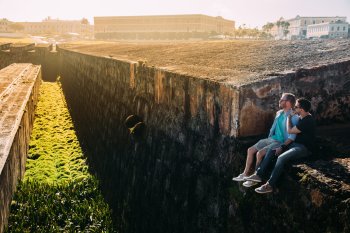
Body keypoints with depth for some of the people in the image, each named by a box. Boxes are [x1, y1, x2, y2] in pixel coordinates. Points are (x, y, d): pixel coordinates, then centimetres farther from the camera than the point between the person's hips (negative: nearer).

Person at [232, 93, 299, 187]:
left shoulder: (293, 117, -17)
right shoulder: (279, 113, 9)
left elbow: (292, 136, -22)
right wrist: (268, 139, 15)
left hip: (281, 142, -9)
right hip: (271, 139, 9)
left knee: (260, 153, -25)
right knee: (250, 150, 1)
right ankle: (245, 174, 8)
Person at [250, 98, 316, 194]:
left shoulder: (308, 121, -22)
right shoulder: (302, 117, 9)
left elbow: (290, 130, -18)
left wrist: (289, 117, -5)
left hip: (303, 148, -10)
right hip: (295, 144, 10)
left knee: (281, 158, -31)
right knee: (272, 150, -1)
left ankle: (270, 185, -26)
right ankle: (259, 174, -5)